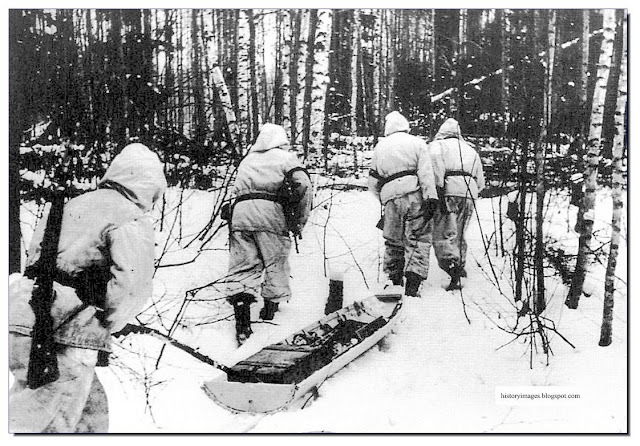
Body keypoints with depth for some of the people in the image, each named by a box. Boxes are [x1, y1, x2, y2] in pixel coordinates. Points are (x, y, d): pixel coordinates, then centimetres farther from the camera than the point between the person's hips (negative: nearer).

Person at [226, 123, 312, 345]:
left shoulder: (247, 159, 29)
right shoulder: (285, 157, 12)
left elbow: (238, 187, 22)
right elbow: (303, 184, -2)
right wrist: (299, 220, 4)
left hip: (239, 210, 4)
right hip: (269, 212, -4)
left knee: (242, 266, 1)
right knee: (275, 262, 14)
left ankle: (242, 323, -12)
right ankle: (271, 306, 24)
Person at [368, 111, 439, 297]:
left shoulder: (379, 147, 18)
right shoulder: (417, 143, 9)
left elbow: (373, 181, 18)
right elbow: (426, 172, -5)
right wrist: (431, 197, -12)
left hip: (391, 198, 3)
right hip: (415, 195, -2)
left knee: (393, 242, 14)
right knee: (418, 240, -1)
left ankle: (394, 281, 17)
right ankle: (412, 286, -12)